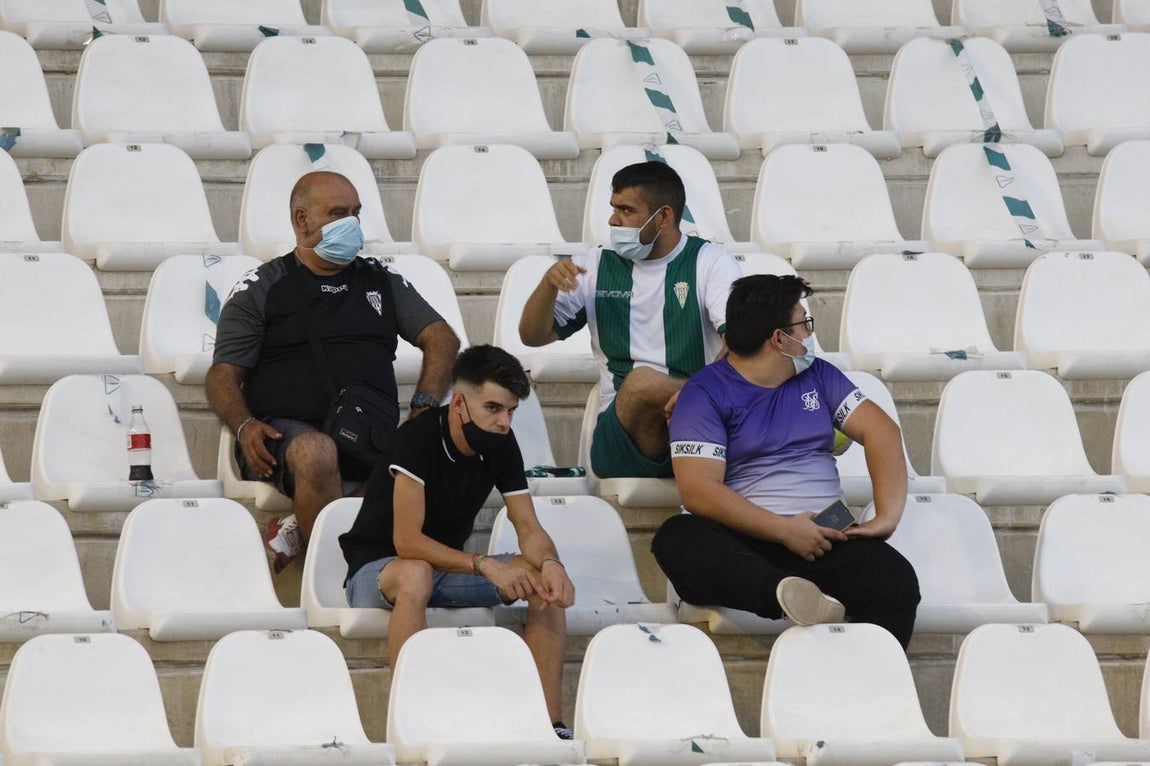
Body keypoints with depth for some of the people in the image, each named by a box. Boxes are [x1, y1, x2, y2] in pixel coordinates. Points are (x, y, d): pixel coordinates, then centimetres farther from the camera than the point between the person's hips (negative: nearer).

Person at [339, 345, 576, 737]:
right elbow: (407, 541, -27)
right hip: (376, 570, -7)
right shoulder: (418, 437, -23)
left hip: (448, 568, 7)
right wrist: (484, 565, -36)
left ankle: (552, 723, -18)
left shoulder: (502, 445, -2)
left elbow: (529, 528, -2)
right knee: (416, 575, -41)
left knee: (544, 579, -15)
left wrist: (550, 565, -26)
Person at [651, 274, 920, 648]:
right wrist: (785, 530, -18)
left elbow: (880, 430, 10)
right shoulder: (705, 394, 1)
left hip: (823, 534, 3)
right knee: (675, 538, -39)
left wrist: (888, 514, -8)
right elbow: (699, 491, -10)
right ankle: (785, 591, -59)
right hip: (744, 541, -3)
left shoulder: (817, 376, 18)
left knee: (897, 582, -30)